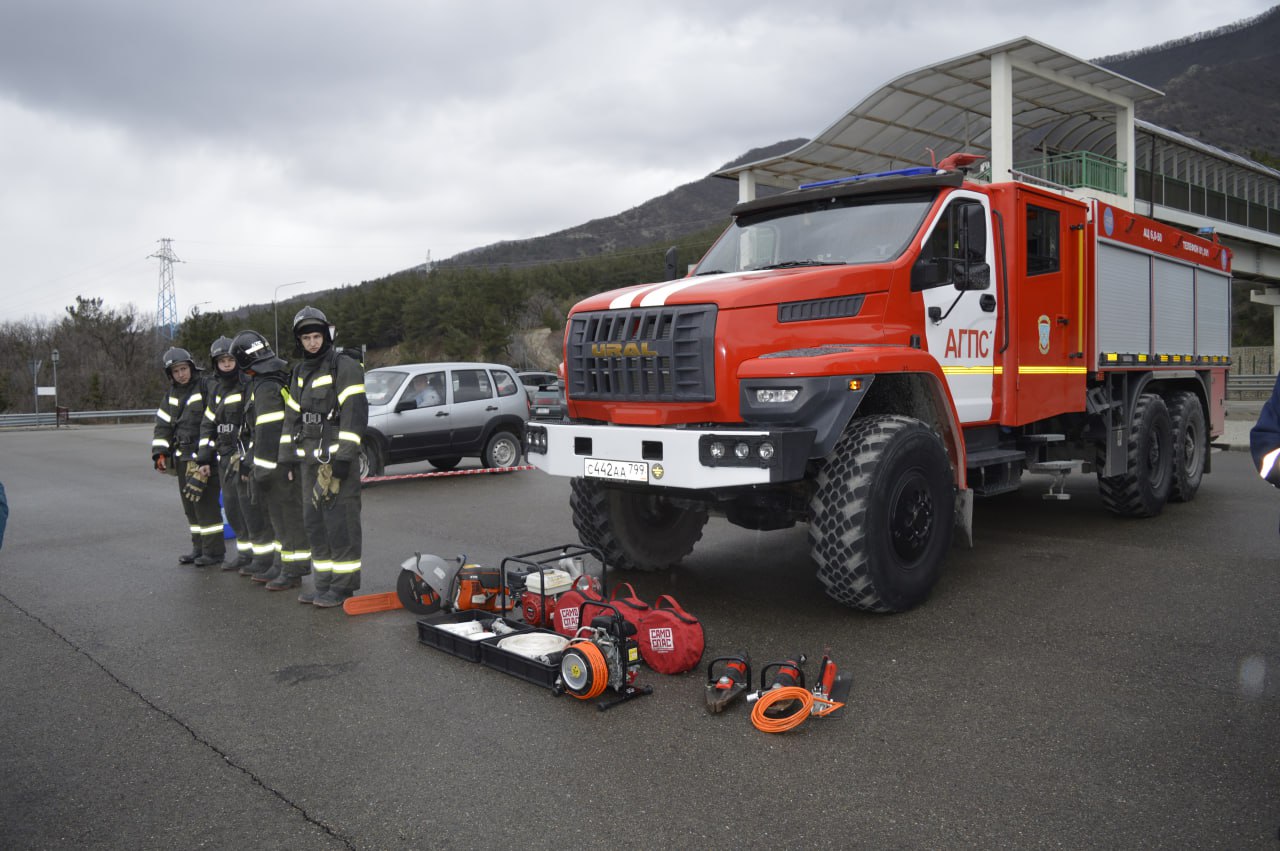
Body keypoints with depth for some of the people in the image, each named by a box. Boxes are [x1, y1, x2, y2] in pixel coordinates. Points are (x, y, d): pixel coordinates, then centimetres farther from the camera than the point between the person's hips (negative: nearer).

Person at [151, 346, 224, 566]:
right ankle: (199, 547, 23)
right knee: (189, 505, 13)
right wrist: (160, 452, 6)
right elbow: (162, 424, 17)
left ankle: (214, 550, 1)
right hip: (182, 456, 8)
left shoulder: (206, 388, -9)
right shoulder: (172, 394, 14)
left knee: (205, 502, -8)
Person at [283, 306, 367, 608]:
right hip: (310, 458, 8)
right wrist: (289, 453, 18)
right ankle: (324, 582, 20)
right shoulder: (300, 373, 19)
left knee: (340, 521, -8)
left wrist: (344, 455, -20)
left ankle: (343, 585, -1)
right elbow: (293, 415, 23)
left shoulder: (345, 367, -7)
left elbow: (354, 412, -15)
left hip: (336, 456, -8)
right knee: (314, 521, 11)